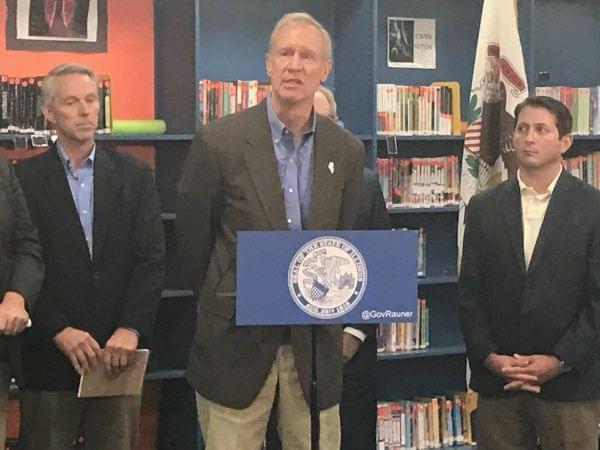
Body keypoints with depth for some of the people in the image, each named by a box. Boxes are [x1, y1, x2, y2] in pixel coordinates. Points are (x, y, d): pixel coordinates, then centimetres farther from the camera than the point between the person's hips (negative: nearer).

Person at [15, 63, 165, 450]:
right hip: (49, 357, -1)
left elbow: (151, 260, 0)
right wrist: (60, 331, -15)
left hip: (119, 358, 2)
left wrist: (130, 330, -14)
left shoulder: (135, 176, 8)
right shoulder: (24, 178, 2)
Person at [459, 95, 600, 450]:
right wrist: (488, 356, -6)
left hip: (570, 381, -2)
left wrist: (560, 361, -11)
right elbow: (470, 292, 5)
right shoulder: (484, 208, 7)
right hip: (497, 379, 2)